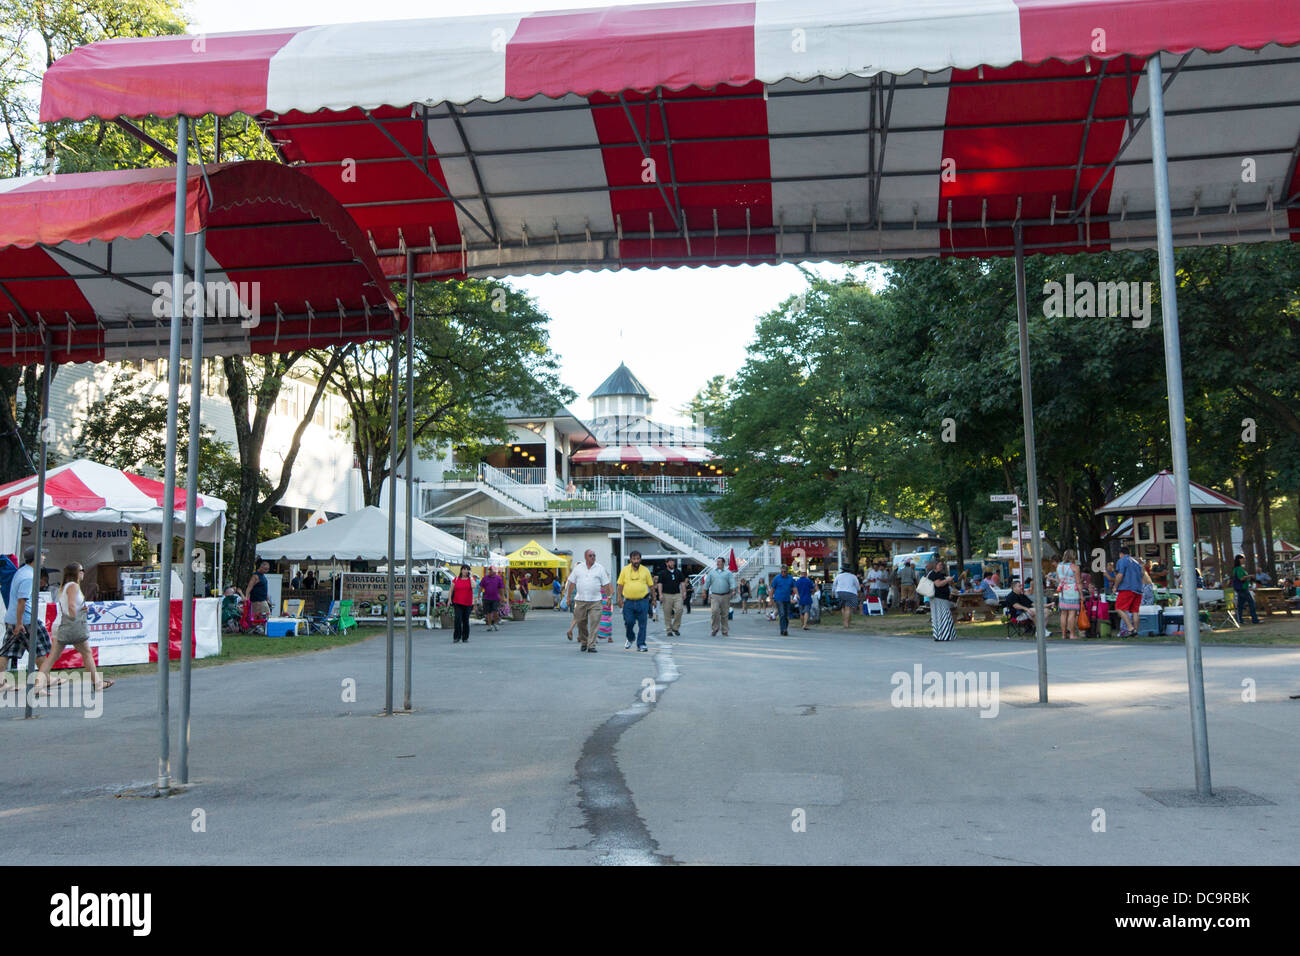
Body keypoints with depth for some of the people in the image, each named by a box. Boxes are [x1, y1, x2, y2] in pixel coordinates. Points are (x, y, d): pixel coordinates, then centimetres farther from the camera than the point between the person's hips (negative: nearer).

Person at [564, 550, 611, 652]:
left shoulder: (600, 569, 5)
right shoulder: (578, 568, 8)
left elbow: (605, 585, 5)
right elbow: (572, 583, 11)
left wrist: (608, 597, 1)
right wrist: (569, 597, 8)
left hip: (595, 601, -1)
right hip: (580, 600, 1)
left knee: (594, 623, -8)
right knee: (581, 623, 7)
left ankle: (591, 645, -5)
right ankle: (583, 642, 26)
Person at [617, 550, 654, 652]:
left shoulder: (645, 570, 4)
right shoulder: (625, 570, 4)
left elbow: (651, 585, 8)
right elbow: (620, 585, 6)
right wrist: (620, 598, -2)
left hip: (642, 601, 0)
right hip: (628, 601, 0)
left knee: (642, 624, 0)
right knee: (628, 622, 1)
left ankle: (641, 644, 8)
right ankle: (630, 639, 28)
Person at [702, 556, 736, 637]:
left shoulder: (728, 573, 8)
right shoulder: (712, 572, 13)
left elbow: (732, 583, -3)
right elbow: (707, 583, 15)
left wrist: (733, 591, -20)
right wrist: (704, 593, 10)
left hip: (725, 596, 0)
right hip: (714, 596, 0)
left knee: (724, 614, 4)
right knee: (714, 611, -17)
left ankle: (725, 631, 13)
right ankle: (715, 629, -4)